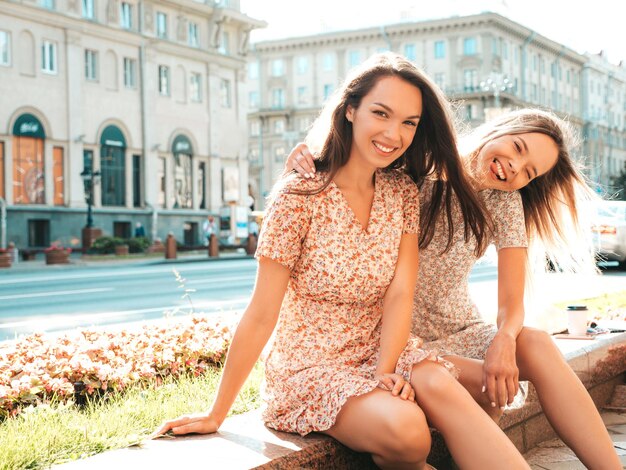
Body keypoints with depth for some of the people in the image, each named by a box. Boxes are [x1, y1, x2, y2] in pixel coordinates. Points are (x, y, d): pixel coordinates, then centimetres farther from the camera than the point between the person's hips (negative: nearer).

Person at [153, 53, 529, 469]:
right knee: (404, 426, -31)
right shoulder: (298, 197, -14)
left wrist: (385, 371, -23)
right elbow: (261, 316, -12)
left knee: (437, 385, -30)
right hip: (311, 364, -4)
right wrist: (216, 415, -10)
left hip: (381, 352, 4)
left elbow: (399, 296, -6)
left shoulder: (403, 192, 1)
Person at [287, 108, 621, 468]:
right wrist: (304, 159, -24)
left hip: (462, 331, 3)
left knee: (536, 344, -27)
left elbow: (512, 302, -7)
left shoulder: (504, 202, -1)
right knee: (490, 384, -30)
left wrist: (504, 339, -30)